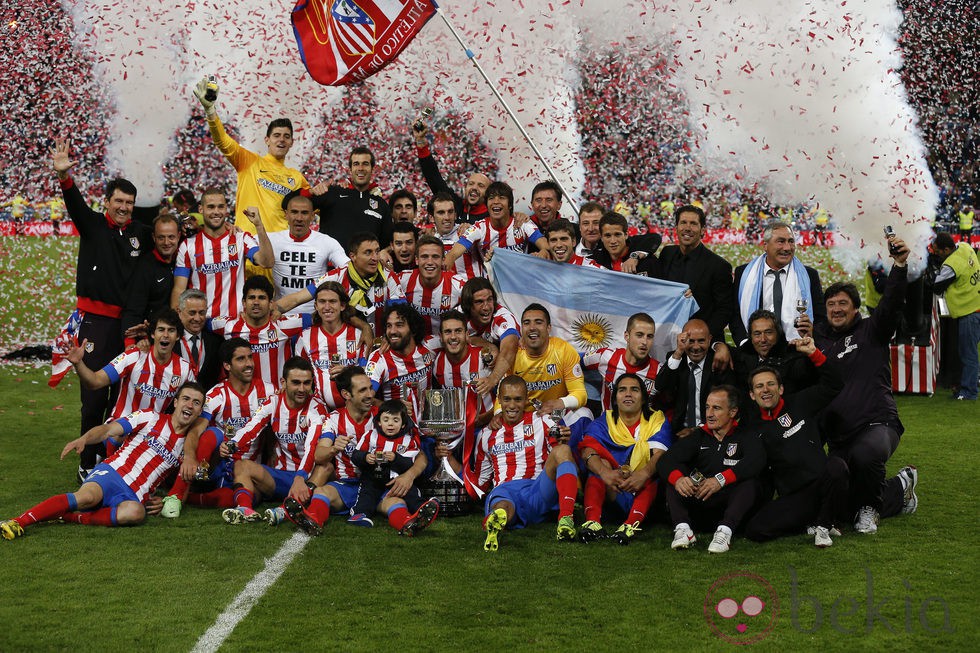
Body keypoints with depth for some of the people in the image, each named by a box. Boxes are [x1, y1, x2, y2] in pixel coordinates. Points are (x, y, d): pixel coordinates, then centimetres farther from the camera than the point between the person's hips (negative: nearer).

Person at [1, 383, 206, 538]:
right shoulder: (150, 418, 8)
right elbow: (108, 430, -3)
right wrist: (84, 439, -22)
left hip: (133, 497, 2)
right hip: (111, 473, -2)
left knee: (136, 512, -36)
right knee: (88, 496, -36)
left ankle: (69, 516, -31)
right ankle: (18, 521, -36)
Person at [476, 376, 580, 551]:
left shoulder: (541, 422, 16)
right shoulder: (488, 434, 24)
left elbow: (559, 455, 6)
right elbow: (481, 479, 32)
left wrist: (563, 443, -13)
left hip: (538, 492, 0)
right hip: (504, 491, 0)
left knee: (562, 451, -29)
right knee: (502, 511, -41)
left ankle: (566, 519, -45)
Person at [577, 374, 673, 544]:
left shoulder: (657, 420, 8)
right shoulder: (604, 422, 10)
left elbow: (659, 454, -13)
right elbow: (587, 451, -11)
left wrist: (644, 474, -37)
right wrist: (605, 472, -34)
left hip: (645, 490, -1)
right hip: (609, 492, 2)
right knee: (601, 460, -22)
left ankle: (632, 523, -50)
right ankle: (592, 520, -46)